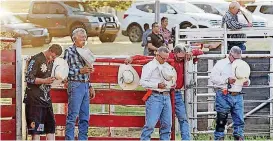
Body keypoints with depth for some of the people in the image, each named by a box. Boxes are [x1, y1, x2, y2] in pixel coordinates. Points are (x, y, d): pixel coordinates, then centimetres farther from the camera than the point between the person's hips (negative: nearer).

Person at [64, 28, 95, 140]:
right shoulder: (69, 51, -5)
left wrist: (90, 86, 19)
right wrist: (80, 71, -19)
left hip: (85, 85, 8)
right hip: (75, 85, -7)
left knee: (85, 118, 8)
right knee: (72, 116, -7)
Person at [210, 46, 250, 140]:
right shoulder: (221, 64, 1)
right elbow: (213, 78, -8)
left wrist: (247, 82, 1)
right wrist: (227, 80, -17)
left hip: (237, 96, 5)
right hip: (224, 96, -5)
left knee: (239, 120, 3)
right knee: (221, 121, -3)